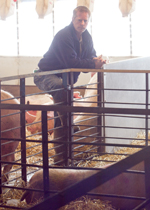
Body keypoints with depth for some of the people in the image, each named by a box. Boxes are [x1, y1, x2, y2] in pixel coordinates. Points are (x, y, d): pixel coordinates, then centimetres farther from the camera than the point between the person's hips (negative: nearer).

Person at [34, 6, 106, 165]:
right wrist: (93, 64, -33)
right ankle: (67, 125, -34)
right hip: (46, 76, -10)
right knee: (62, 88, -39)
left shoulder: (86, 36, 4)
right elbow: (71, 62, -32)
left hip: (64, 77, 10)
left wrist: (97, 61, -23)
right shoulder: (63, 36, -24)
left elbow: (91, 55, 2)